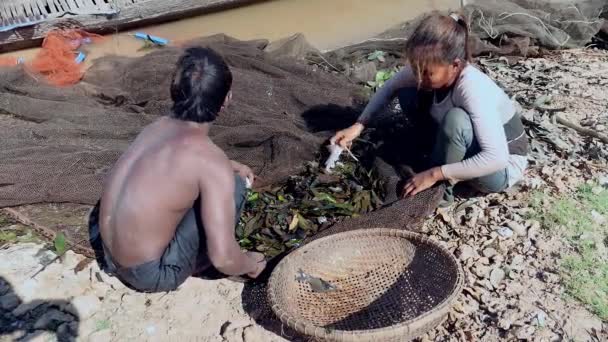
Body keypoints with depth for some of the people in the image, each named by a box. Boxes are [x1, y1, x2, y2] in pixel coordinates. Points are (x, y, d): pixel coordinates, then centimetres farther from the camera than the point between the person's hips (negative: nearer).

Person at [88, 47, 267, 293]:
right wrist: (251, 265, -3)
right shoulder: (213, 162, -24)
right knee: (234, 185, -7)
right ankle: (195, 263, 10)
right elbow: (223, 258, -25)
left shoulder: (159, 125, -1)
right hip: (150, 275, -7)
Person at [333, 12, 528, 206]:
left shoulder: (473, 89, -36)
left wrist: (435, 174, -36)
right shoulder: (428, 69, -18)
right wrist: (358, 126, -12)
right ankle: (437, 157, 3)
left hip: (502, 166, -6)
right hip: (470, 151, 6)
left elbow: (496, 158, -41)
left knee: (456, 118, -37)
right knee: (407, 93, -5)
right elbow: (390, 88, -2)